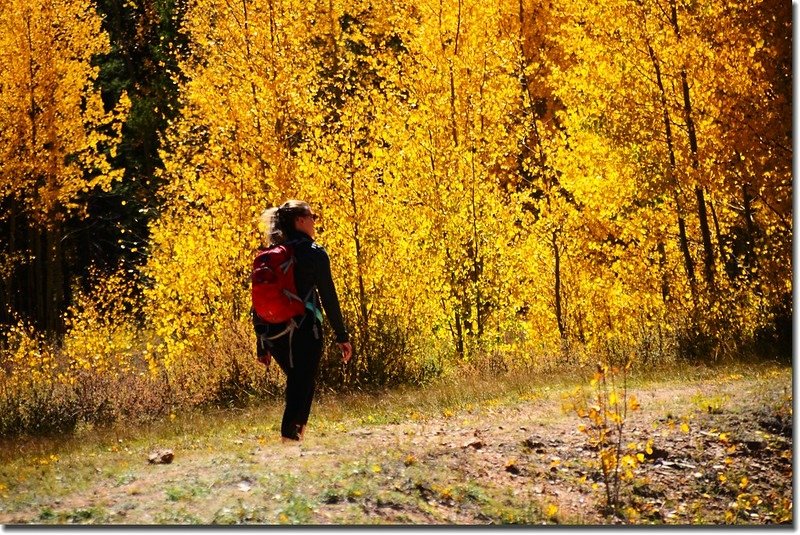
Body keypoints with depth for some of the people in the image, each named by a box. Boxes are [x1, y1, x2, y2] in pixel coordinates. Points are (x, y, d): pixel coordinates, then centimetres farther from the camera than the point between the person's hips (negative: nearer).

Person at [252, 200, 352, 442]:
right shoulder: (314, 252, -4)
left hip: (273, 335, 6)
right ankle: (290, 438, -14)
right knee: (301, 389, -4)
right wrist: (342, 336, -2)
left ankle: (295, 431, 20)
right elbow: (328, 297, -8)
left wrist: (262, 345, 16)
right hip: (304, 332, -6)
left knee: (297, 384, 23)